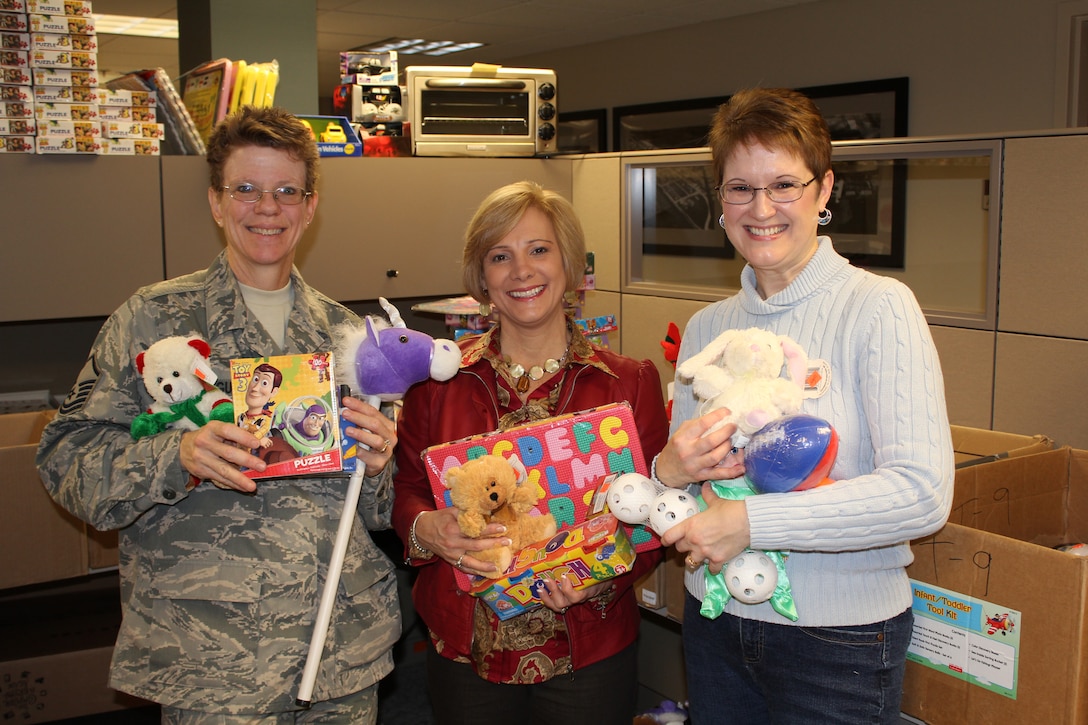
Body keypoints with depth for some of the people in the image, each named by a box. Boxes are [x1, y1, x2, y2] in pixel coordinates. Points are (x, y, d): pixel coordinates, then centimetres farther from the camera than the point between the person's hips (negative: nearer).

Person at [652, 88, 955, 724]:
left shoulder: (878, 307, -12)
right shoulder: (706, 327, 5)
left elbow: (924, 493, -22)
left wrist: (750, 521, -23)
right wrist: (670, 470, -13)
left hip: (840, 638, -4)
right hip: (716, 623, 5)